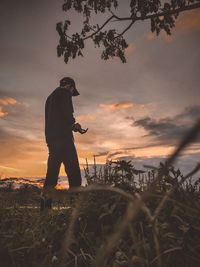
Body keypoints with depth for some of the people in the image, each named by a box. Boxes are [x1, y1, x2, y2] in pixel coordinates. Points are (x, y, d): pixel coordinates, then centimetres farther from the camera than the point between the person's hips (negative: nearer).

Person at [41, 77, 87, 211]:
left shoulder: (50, 97, 30)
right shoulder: (65, 92, 4)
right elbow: (67, 114, -12)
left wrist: (72, 125, 20)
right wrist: (74, 124, 7)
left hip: (51, 139, 9)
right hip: (63, 137, -9)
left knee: (52, 173, 8)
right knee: (73, 171, -9)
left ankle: (45, 206, 8)